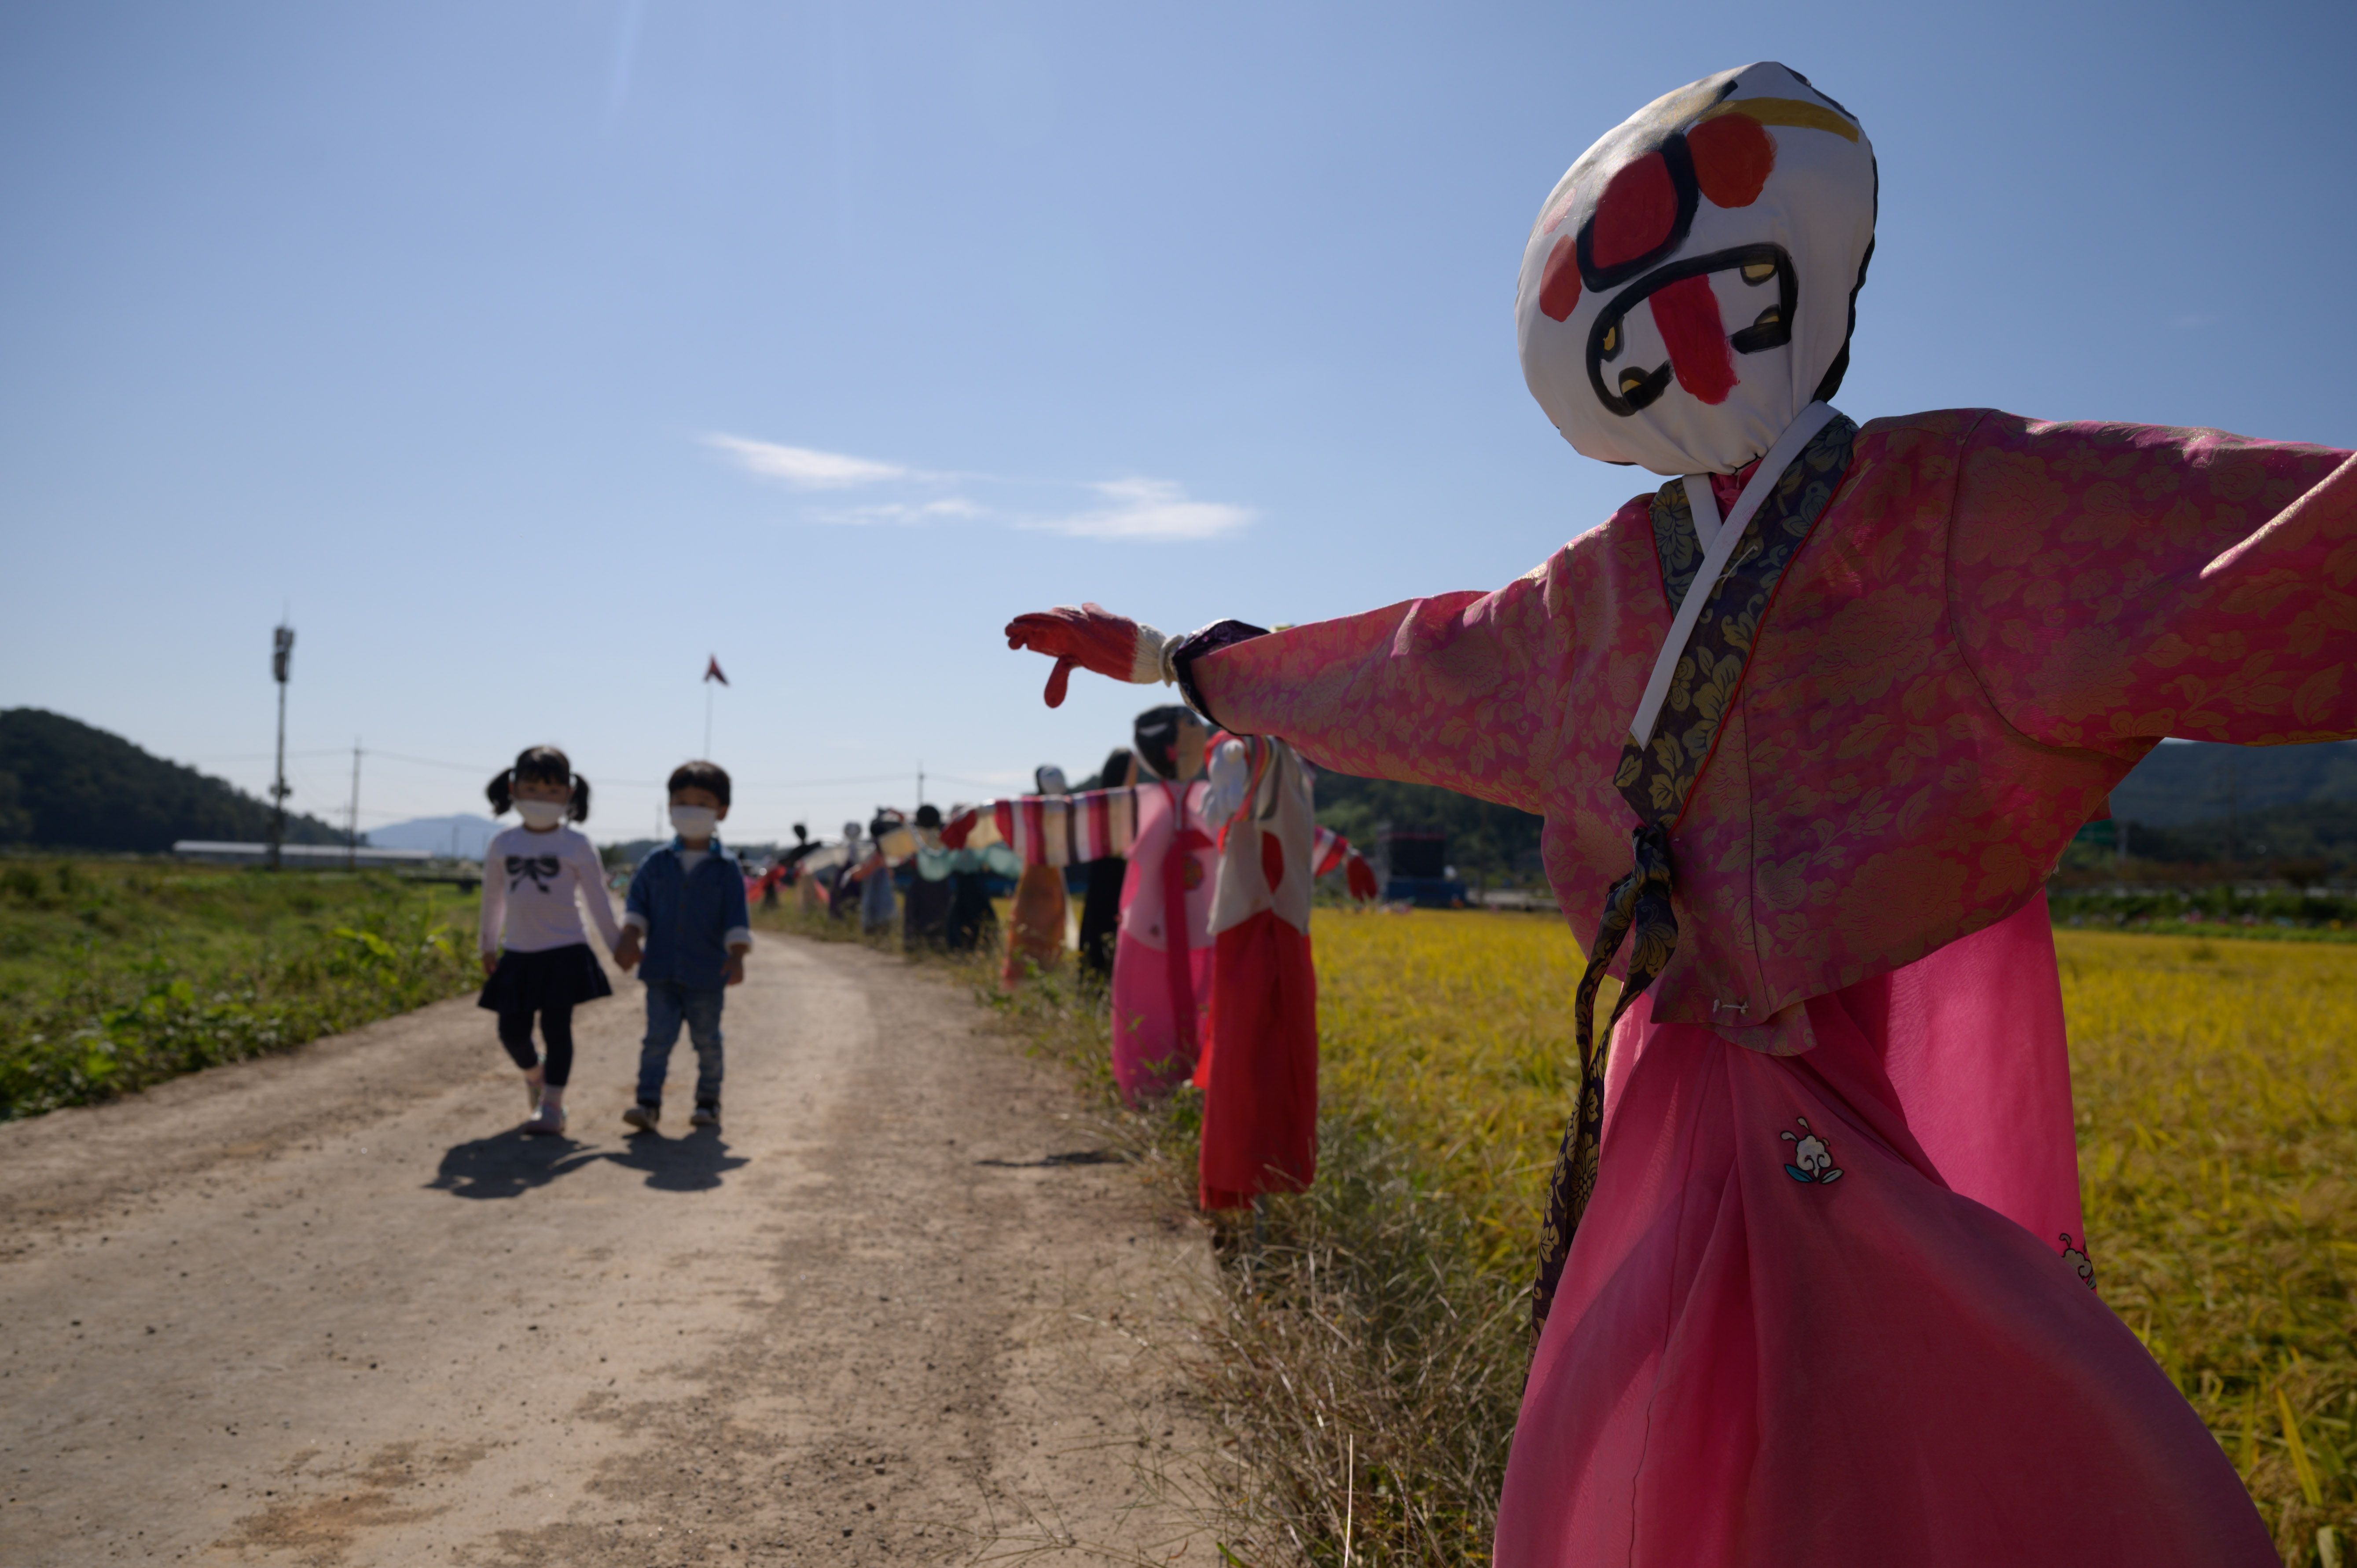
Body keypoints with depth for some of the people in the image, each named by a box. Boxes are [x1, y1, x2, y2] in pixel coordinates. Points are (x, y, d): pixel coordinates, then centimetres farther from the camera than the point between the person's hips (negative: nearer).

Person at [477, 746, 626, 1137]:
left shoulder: (576, 847, -3)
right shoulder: (502, 845, 5)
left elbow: (598, 902, 2)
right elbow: (493, 899, 16)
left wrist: (617, 946, 5)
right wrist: (489, 947, 20)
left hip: (564, 953, -3)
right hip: (518, 954, 3)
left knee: (556, 1027, -4)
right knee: (512, 1032, 5)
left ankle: (552, 1107, 3)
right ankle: (535, 1075, 36)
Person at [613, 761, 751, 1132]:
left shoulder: (726, 868, -2)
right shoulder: (657, 863, 5)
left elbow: (736, 918, -4)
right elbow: (638, 904, 8)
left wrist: (737, 956, -15)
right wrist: (630, 938, -7)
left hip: (706, 975, -1)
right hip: (662, 972, 1)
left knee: (707, 1041, 9)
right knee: (658, 1038, -4)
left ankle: (708, 1102, 22)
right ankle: (649, 1103, -4)